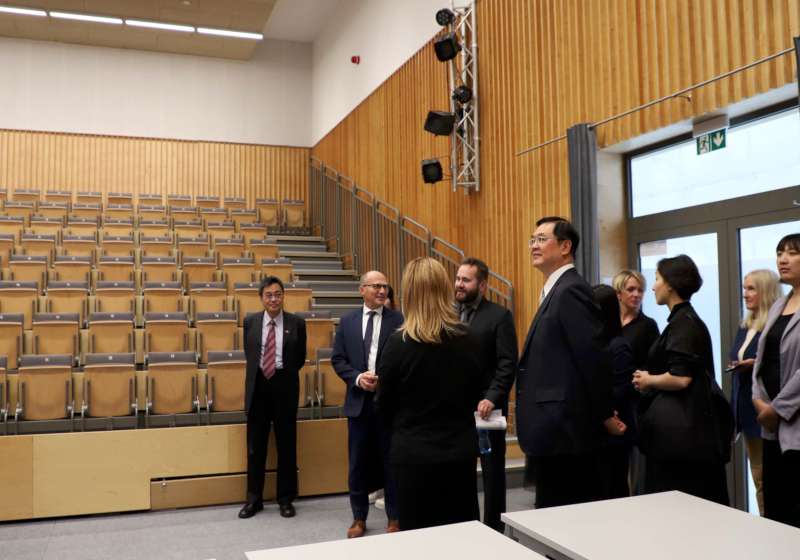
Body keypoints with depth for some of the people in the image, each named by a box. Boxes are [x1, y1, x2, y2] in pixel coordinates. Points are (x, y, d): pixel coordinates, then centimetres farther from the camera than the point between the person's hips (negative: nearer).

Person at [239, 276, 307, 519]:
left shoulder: (296, 323, -3)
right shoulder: (250, 321, 3)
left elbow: (300, 358, 6)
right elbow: (249, 354, 14)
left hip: (284, 386, -1)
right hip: (258, 386, 2)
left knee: (286, 444, 8)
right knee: (255, 445, 8)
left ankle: (286, 499, 21)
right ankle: (253, 499, 21)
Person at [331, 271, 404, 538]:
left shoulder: (398, 320, -3)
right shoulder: (347, 321, 6)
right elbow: (337, 359, 5)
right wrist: (358, 378, -11)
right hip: (359, 400, 2)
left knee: (391, 461, 8)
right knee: (358, 462, 10)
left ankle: (394, 517, 23)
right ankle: (359, 518, 25)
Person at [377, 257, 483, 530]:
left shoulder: (399, 343, -14)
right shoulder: (467, 339, -4)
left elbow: (385, 406, -3)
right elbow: (476, 394, 9)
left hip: (414, 453, -3)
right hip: (461, 450, 3)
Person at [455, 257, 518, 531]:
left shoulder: (500, 316, -6)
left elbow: (508, 364, -12)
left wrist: (491, 398, -22)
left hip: (486, 407, -4)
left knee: (492, 470, 10)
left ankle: (493, 528, 23)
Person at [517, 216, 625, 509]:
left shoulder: (570, 290, -14)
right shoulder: (556, 290, 16)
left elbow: (594, 357, -18)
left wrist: (606, 416, -10)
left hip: (562, 431, -9)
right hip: (556, 431, 9)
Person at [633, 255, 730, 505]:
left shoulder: (684, 322, -15)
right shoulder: (684, 319, 15)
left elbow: (681, 378, -24)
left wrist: (648, 380, -8)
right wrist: (651, 379, 9)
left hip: (680, 431, -10)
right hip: (685, 427, 10)